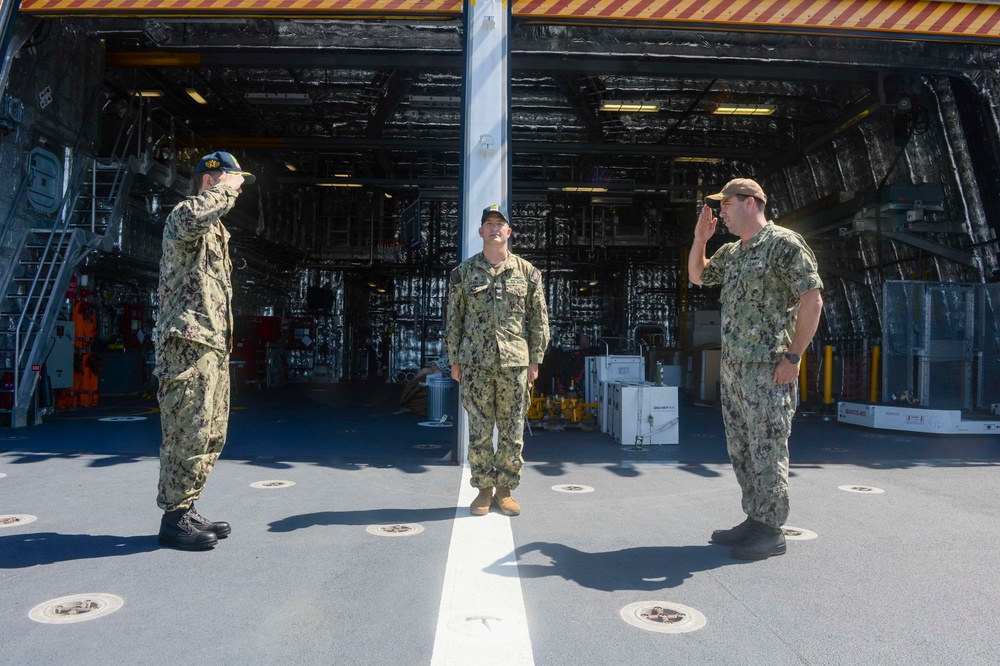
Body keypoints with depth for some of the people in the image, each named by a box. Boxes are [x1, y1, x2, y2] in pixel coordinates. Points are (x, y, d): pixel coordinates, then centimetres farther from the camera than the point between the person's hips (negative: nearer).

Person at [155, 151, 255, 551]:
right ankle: (174, 519, 1)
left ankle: (186, 511, 21)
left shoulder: (216, 229, 25)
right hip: (189, 342, -10)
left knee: (211, 435, 12)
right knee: (188, 435, -8)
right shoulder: (183, 215, -5)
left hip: (214, 345, 10)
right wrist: (226, 188, -16)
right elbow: (195, 215, -32)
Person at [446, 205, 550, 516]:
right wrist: (455, 360, 3)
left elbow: (538, 319, 7)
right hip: (475, 363, 0)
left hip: (514, 363, 0)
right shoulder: (464, 272, 6)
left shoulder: (527, 272, 5)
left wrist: (535, 360, 2)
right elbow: (454, 318, 7)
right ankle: (484, 490, 16)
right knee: (479, 431, 3)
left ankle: (505, 490, 17)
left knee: (512, 432, 5)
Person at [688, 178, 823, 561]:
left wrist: (792, 356, -16)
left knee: (766, 449, -3)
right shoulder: (731, 253, 16)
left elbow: (812, 300, -12)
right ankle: (754, 520, 24)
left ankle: (772, 532, 8)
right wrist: (700, 239, 14)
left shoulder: (785, 244, -8)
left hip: (768, 368, -8)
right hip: (732, 367, 9)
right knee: (740, 449, 13)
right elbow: (697, 276, 32)